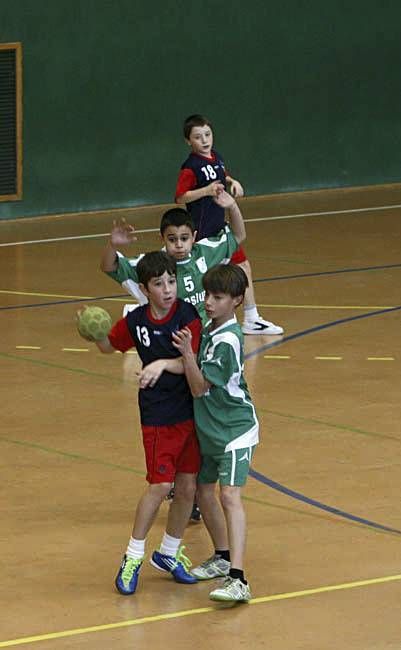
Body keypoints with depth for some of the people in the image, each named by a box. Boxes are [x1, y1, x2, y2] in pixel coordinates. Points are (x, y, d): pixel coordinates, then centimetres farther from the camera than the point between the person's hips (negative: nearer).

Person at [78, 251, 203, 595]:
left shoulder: (188, 316, -9)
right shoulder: (136, 321, -2)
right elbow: (109, 346, 17)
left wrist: (163, 364, -35)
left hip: (191, 411, 0)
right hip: (157, 415, 0)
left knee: (187, 487, 5)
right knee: (159, 486, -8)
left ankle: (168, 553, 25)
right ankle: (133, 557, 6)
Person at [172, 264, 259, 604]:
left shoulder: (228, 341, -20)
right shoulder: (210, 330, 6)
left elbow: (200, 387, -22)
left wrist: (187, 354, -31)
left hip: (235, 430, -10)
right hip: (210, 431, 10)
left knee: (230, 495, -20)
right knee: (204, 490, 18)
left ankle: (238, 580, -30)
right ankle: (223, 558, 38)